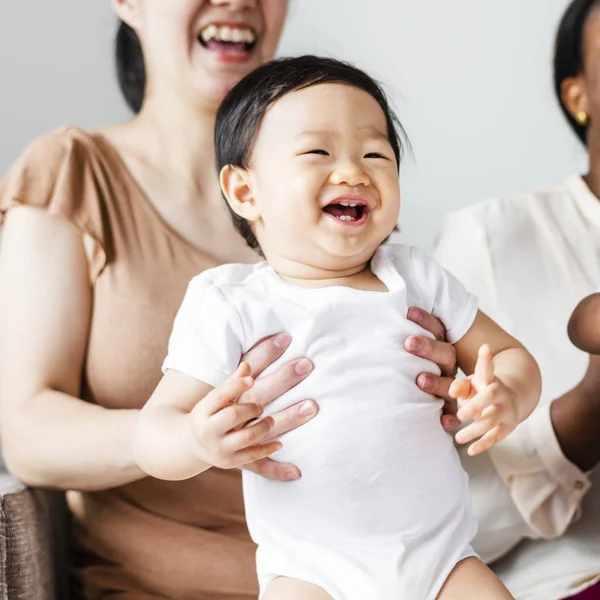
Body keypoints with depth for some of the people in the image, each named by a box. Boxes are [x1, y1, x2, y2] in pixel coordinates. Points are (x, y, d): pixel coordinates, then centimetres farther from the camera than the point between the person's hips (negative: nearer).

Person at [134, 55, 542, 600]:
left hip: (441, 554, 3)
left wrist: (506, 400, -13)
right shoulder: (229, 305, -4)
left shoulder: (415, 278, 6)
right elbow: (154, 432, -6)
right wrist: (199, 441, -30)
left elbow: (510, 356, 11)